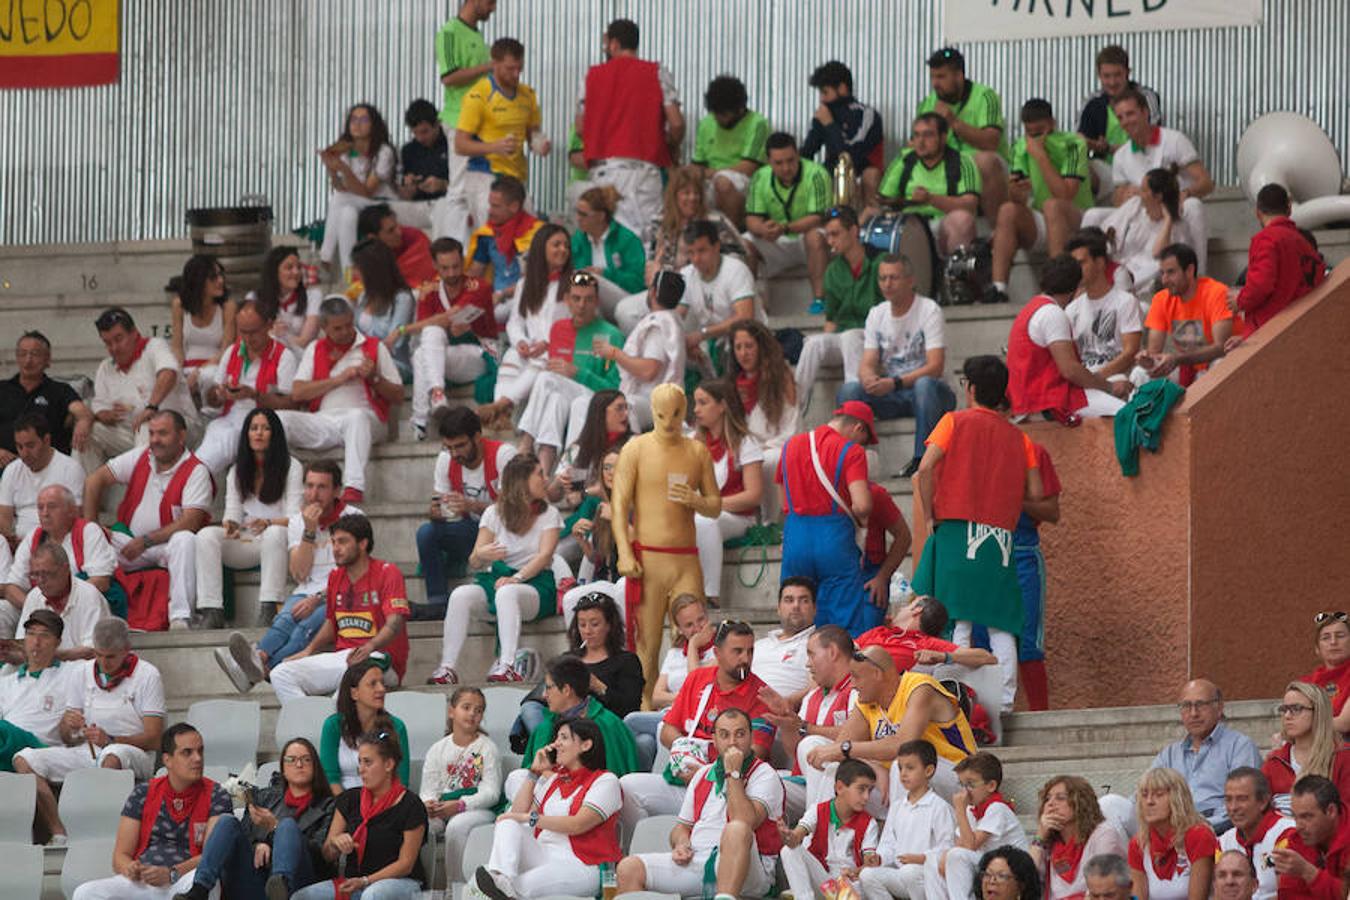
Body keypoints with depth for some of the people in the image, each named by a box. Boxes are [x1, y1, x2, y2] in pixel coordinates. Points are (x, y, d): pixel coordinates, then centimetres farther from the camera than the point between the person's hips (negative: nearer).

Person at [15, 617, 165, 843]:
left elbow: (153, 738, -9)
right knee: (24, 760, -16)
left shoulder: (147, 675, -3)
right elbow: (67, 740, 12)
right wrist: (68, 726, -14)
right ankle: (59, 835, -28)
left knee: (112, 756, -42)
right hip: (86, 753, 5)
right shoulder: (80, 673, 11)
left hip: (132, 752, -5)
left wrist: (110, 741, -25)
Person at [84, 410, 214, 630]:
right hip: (131, 542, 4)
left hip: (169, 545, -4)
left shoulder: (196, 472, -9)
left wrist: (146, 541, -22)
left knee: (185, 540, -38)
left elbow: (190, 522, -19)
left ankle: (180, 618, -44)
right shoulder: (139, 458, 5)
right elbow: (95, 480, 7)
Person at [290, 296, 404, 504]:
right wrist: (339, 379, -1)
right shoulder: (315, 350, 20)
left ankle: (354, 487, -52)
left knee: (357, 417, -39)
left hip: (364, 418, -3)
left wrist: (374, 378, -6)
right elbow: (297, 393, 6)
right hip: (323, 422, 3)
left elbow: (398, 397, 12)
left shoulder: (375, 347, 13)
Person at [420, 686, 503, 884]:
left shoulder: (487, 748, 2)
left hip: (479, 809, -4)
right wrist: (428, 804, -19)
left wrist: (459, 806, -23)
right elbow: (429, 789, 8)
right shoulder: (438, 749, 14)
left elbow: (491, 793, -7)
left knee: (457, 825, -36)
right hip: (441, 809, 4)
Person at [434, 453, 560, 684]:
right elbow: (474, 563, 4)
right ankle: (447, 668, -33)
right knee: (460, 595, -28)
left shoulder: (548, 515, 7)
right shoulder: (494, 513, 10)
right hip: (495, 578, 3)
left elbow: (544, 555, -9)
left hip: (535, 583, -3)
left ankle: (507, 666, -51)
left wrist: (516, 578, -26)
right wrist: (482, 555, -22)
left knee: (506, 593, -38)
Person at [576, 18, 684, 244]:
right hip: (643, 165, -2)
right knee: (647, 234, -6)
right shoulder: (658, 74, 3)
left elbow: (580, 128, 11)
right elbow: (676, 123, -4)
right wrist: (670, 149, 17)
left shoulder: (593, 76, 10)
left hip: (603, 167, 2)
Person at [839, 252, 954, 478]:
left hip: (928, 392, -4)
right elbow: (867, 363, 3)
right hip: (890, 396, 4)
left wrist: (895, 383, -30)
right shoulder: (877, 314, 9)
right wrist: (869, 378, -24)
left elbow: (935, 366, -18)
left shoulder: (929, 310, -8)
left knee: (924, 385, -40)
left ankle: (921, 459, -32)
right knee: (848, 390, -22)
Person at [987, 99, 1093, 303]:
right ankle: (998, 288, -33)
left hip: (1077, 223, -4)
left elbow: (1065, 195, -23)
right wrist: (1015, 192, -28)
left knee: (1052, 205, -34)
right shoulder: (1021, 148, 3)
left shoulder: (1073, 145, -11)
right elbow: (1019, 201, -3)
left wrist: (1041, 156, -24)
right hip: (1040, 227, 4)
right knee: (1008, 210, -23)